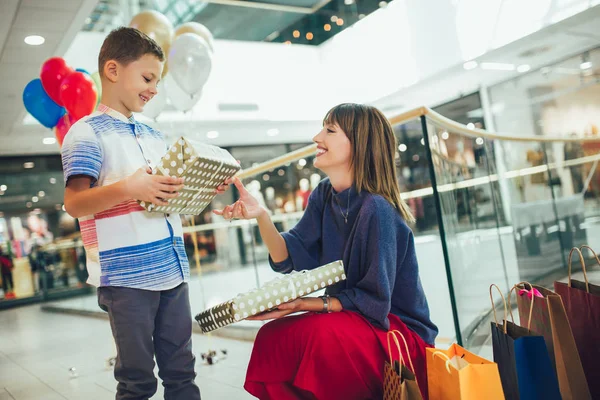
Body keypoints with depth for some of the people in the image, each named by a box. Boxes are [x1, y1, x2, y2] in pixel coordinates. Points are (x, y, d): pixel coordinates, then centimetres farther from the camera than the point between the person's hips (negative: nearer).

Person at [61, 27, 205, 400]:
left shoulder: (155, 136, 17)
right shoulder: (87, 132, -5)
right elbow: (75, 203, -14)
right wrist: (129, 189, -27)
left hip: (173, 269, 7)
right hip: (126, 276, -6)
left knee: (181, 370, 13)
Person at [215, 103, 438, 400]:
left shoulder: (376, 209, -24)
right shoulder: (323, 195, 0)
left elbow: (373, 300, -21)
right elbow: (288, 259, -6)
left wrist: (305, 304, -25)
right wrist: (260, 216, -22)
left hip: (398, 329, -6)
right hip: (351, 317, 7)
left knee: (322, 332, -32)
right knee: (273, 337, -13)